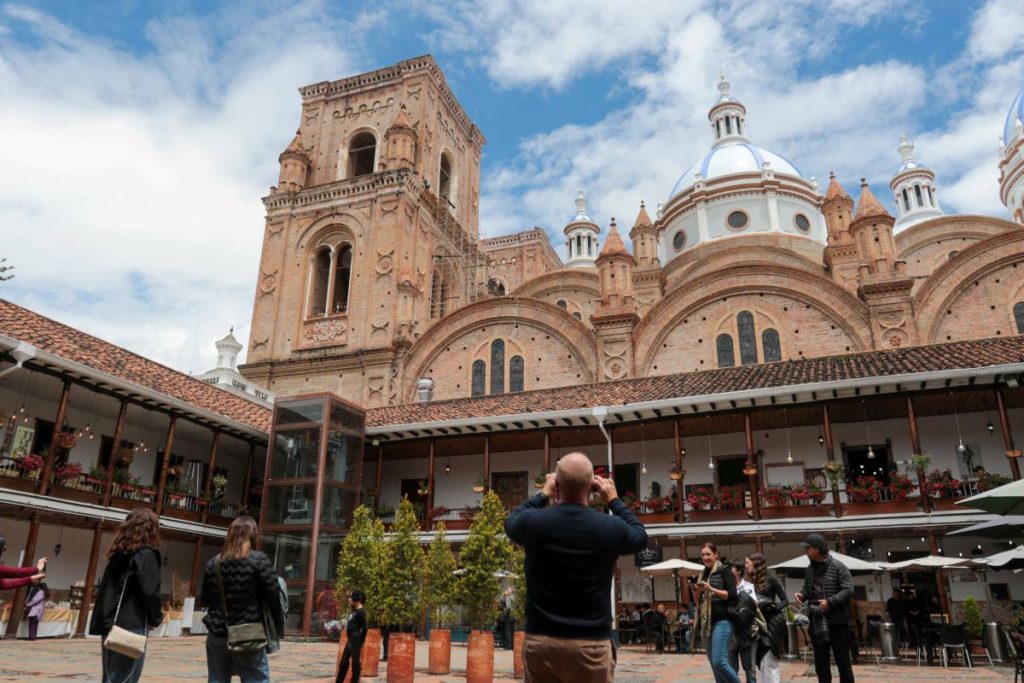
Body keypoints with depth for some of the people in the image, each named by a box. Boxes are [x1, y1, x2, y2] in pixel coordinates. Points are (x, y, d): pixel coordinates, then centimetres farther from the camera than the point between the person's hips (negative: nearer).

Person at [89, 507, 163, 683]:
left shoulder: (118, 553, 15)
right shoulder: (146, 555, -9)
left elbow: (106, 589, 15)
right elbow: (150, 593, -14)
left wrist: (103, 620, 15)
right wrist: (156, 619, 1)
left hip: (110, 624, 8)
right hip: (132, 626, -8)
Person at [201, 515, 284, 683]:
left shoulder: (213, 562, 6)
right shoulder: (258, 559, -8)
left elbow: (205, 598, 12)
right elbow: (272, 595, -9)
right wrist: (279, 625, 2)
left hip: (218, 634, 5)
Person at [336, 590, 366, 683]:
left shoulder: (360, 612, -15)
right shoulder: (354, 610, 13)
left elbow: (364, 628, -16)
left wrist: (361, 642, -11)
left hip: (356, 640, -10)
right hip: (350, 639, 10)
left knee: (355, 662, -2)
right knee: (344, 661, 14)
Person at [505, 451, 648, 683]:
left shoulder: (533, 522, -8)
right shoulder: (610, 528, -9)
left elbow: (512, 521, 18)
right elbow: (640, 536, 14)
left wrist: (543, 495, 24)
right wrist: (614, 501, 21)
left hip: (540, 640, 1)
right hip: (592, 643, -1)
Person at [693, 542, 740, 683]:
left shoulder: (725, 571, -3)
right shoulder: (704, 574, 16)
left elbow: (732, 595, -12)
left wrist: (711, 589, -21)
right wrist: (697, 591, -1)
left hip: (722, 621, -7)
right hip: (706, 622, 7)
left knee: (719, 662, -15)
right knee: (714, 664, 8)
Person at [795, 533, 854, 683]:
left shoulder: (838, 567, -9)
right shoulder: (809, 569, 10)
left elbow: (848, 590, -14)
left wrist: (830, 602, -23)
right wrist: (802, 594, -2)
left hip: (837, 621, -6)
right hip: (816, 621, 6)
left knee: (842, 660, 4)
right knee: (820, 662, 12)